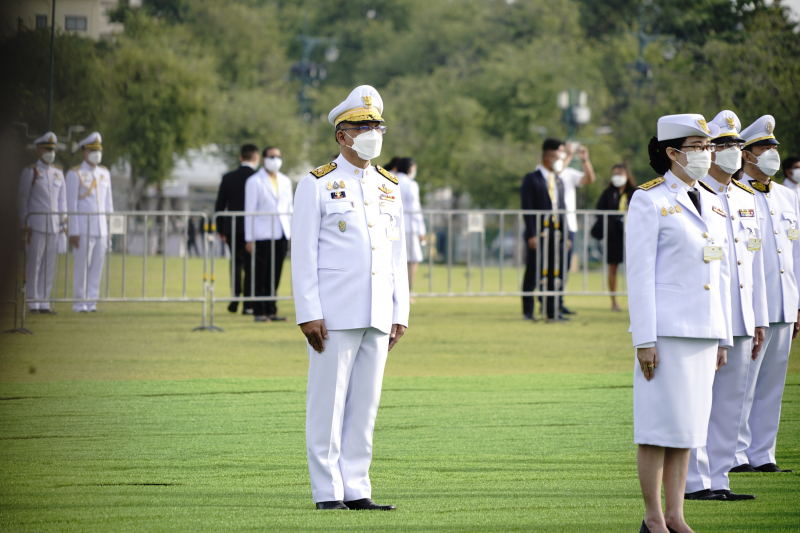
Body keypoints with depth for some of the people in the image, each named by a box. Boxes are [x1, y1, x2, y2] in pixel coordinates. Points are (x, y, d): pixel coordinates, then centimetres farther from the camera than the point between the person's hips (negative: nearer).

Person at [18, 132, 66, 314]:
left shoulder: (58, 172, 13)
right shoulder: (30, 171, -2)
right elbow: (23, 199, -2)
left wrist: (63, 222, 11)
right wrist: (25, 226, -7)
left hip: (54, 226, 5)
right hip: (36, 225, -5)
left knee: (49, 265, 5)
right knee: (34, 265, -4)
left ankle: (44, 303, 8)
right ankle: (33, 304, 0)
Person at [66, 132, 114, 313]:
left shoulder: (104, 174, 13)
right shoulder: (75, 174, -4)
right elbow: (71, 205, -7)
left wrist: (111, 228, 12)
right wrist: (73, 232, -11)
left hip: (101, 230, 5)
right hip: (83, 230, -5)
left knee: (97, 266, 3)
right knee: (81, 266, -3)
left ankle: (91, 303, 8)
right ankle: (80, 303, 3)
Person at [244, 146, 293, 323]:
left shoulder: (285, 181, 16)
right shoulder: (254, 182, 1)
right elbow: (250, 210, -2)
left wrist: (291, 233, 13)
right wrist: (249, 239, -6)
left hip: (281, 235, 5)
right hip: (263, 234, -5)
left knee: (275, 275, 5)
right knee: (261, 275, -3)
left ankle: (271, 310, 10)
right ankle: (259, 312, 0)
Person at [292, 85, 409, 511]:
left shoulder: (388, 188, 14)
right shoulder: (317, 185, -2)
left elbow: (397, 255, 16)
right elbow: (303, 254, -6)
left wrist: (400, 314, 10)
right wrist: (308, 314, -12)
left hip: (377, 317, 5)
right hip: (334, 316, -5)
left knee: (365, 404, 6)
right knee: (329, 404, -3)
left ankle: (356, 490, 9)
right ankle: (328, 492, 1)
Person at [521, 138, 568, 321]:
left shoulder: (559, 182, 19)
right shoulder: (531, 179, -1)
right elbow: (528, 208, -7)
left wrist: (564, 235, 11)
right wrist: (532, 235, -15)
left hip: (556, 235, 6)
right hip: (538, 235, -6)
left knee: (555, 274, 4)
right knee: (533, 274, -2)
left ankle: (552, 311, 9)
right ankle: (528, 311, 2)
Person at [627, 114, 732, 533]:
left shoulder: (712, 204, 14)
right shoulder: (649, 201, -7)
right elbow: (639, 273, -10)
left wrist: (723, 338, 15)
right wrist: (644, 339, -15)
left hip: (703, 332, 7)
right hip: (665, 330, -7)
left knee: (688, 424, 8)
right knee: (659, 424, -4)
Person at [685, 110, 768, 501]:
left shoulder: (746, 200, 16)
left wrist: (759, 320, 15)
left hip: (739, 323, 7)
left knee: (731, 402, 8)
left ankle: (718, 479, 12)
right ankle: (695, 482, 1)